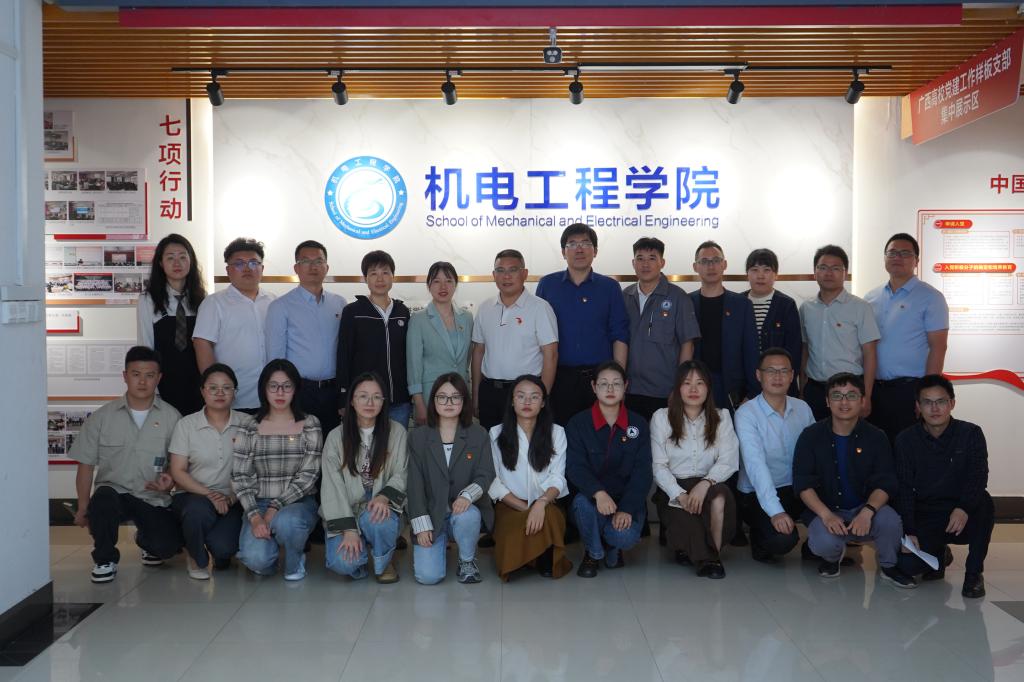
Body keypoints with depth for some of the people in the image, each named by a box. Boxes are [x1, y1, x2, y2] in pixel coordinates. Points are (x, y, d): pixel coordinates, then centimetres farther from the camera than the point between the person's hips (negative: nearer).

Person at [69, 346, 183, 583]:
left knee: (166, 546, -22)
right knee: (103, 499, -35)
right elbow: (86, 465, 5)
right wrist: (83, 508, -2)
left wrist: (170, 480, -17)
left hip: (152, 498, 0)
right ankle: (105, 559, -6)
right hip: (114, 491, 0)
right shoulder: (103, 416, 3)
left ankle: (144, 538, 19)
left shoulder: (171, 417, 1)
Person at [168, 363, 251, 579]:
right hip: (193, 496, 0)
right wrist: (209, 494, -16)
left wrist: (232, 498, -15)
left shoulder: (247, 423, 2)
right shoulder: (186, 425, 2)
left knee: (223, 547, -26)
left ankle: (222, 554, 16)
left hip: (232, 501, 0)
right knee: (199, 509, -36)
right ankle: (197, 558, -2)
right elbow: (178, 472, -2)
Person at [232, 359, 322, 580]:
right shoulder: (249, 430, 4)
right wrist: (254, 516, -15)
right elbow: (240, 477, 0)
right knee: (256, 558, -26)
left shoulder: (309, 425, 1)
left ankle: (294, 562, -2)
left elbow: (308, 476, -5)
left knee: (285, 522, -37)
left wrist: (275, 508, -15)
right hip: (259, 504, 1)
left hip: (299, 504, -1)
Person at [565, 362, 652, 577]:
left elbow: (642, 471, -4)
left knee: (626, 536, -29)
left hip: (627, 498, 0)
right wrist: (598, 492, -34)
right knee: (583, 502, -35)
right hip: (592, 496, 0)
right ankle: (593, 553, -3)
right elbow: (575, 467, -13)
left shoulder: (638, 424, 3)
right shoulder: (578, 424, -2)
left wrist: (627, 508, -18)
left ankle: (612, 545, 13)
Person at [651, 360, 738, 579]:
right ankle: (707, 558, 2)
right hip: (672, 490, -1)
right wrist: (680, 495, -18)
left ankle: (714, 554, -13)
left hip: (708, 485, 1)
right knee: (684, 519, -31)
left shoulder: (721, 417, 9)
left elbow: (729, 461, -3)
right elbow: (659, 466, -1)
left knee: (720, 496, -34)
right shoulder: (661, 417, 4)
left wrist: (705, 483, -23)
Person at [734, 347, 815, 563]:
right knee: (782, 538, -30)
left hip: (796, 489, 5)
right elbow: (756, 465, -22)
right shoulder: (746, 414, -13)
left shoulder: (802, 408, 6)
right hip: (757, 496, -5)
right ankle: (760, 539, 6)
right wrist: (775, 512, -31)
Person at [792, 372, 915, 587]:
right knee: (824, 542, -32)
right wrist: (826, 515, -25)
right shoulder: (811, 436, -3)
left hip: (863, 509, 1)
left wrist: (867, 511, -28)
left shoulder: (876, 437, 0)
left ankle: (888, 566, 3)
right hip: (825, 510, -1)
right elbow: (803, 484, -9)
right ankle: (832, 555, 9)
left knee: (889, 520, -31)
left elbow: (885, 483, -8)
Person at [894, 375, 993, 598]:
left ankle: (974, 573, -13)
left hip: (964, 516, 0)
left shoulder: (971, 433, -6)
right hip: (925, 517, 1)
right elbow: (904, 488, -6)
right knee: (907, 563, -23)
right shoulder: (906, 440, -3)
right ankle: (937, 554, 16)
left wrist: (964, 508, -38)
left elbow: (978, 477, -18)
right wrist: (909, 532, -17)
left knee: (984, 502, -34)